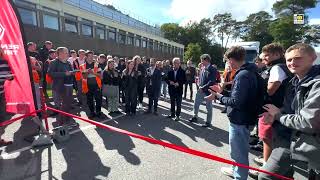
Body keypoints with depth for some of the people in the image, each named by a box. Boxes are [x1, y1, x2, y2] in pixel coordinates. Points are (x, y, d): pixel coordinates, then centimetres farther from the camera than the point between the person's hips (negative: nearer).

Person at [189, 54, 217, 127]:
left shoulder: (213, 70, -14)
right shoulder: (203, 69, 7)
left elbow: (211, 82, -20)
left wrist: (203, 88, -20)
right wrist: (200, 86, -1)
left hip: (208, 91, -7)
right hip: (200, 90, 7)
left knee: (209, 107, 8)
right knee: (196, 104, 14)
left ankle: (208, 122, 22)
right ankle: (195, 117, 33)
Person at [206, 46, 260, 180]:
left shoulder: (242, 75, -24)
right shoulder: (249, 72, 7)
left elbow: (235, 102, -27)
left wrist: (217, 96, -15)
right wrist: (222, 91, 10)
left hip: (240, 120, -10)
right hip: (244, 118, 10)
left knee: (239, 152, 8)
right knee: (239, 150, 27)